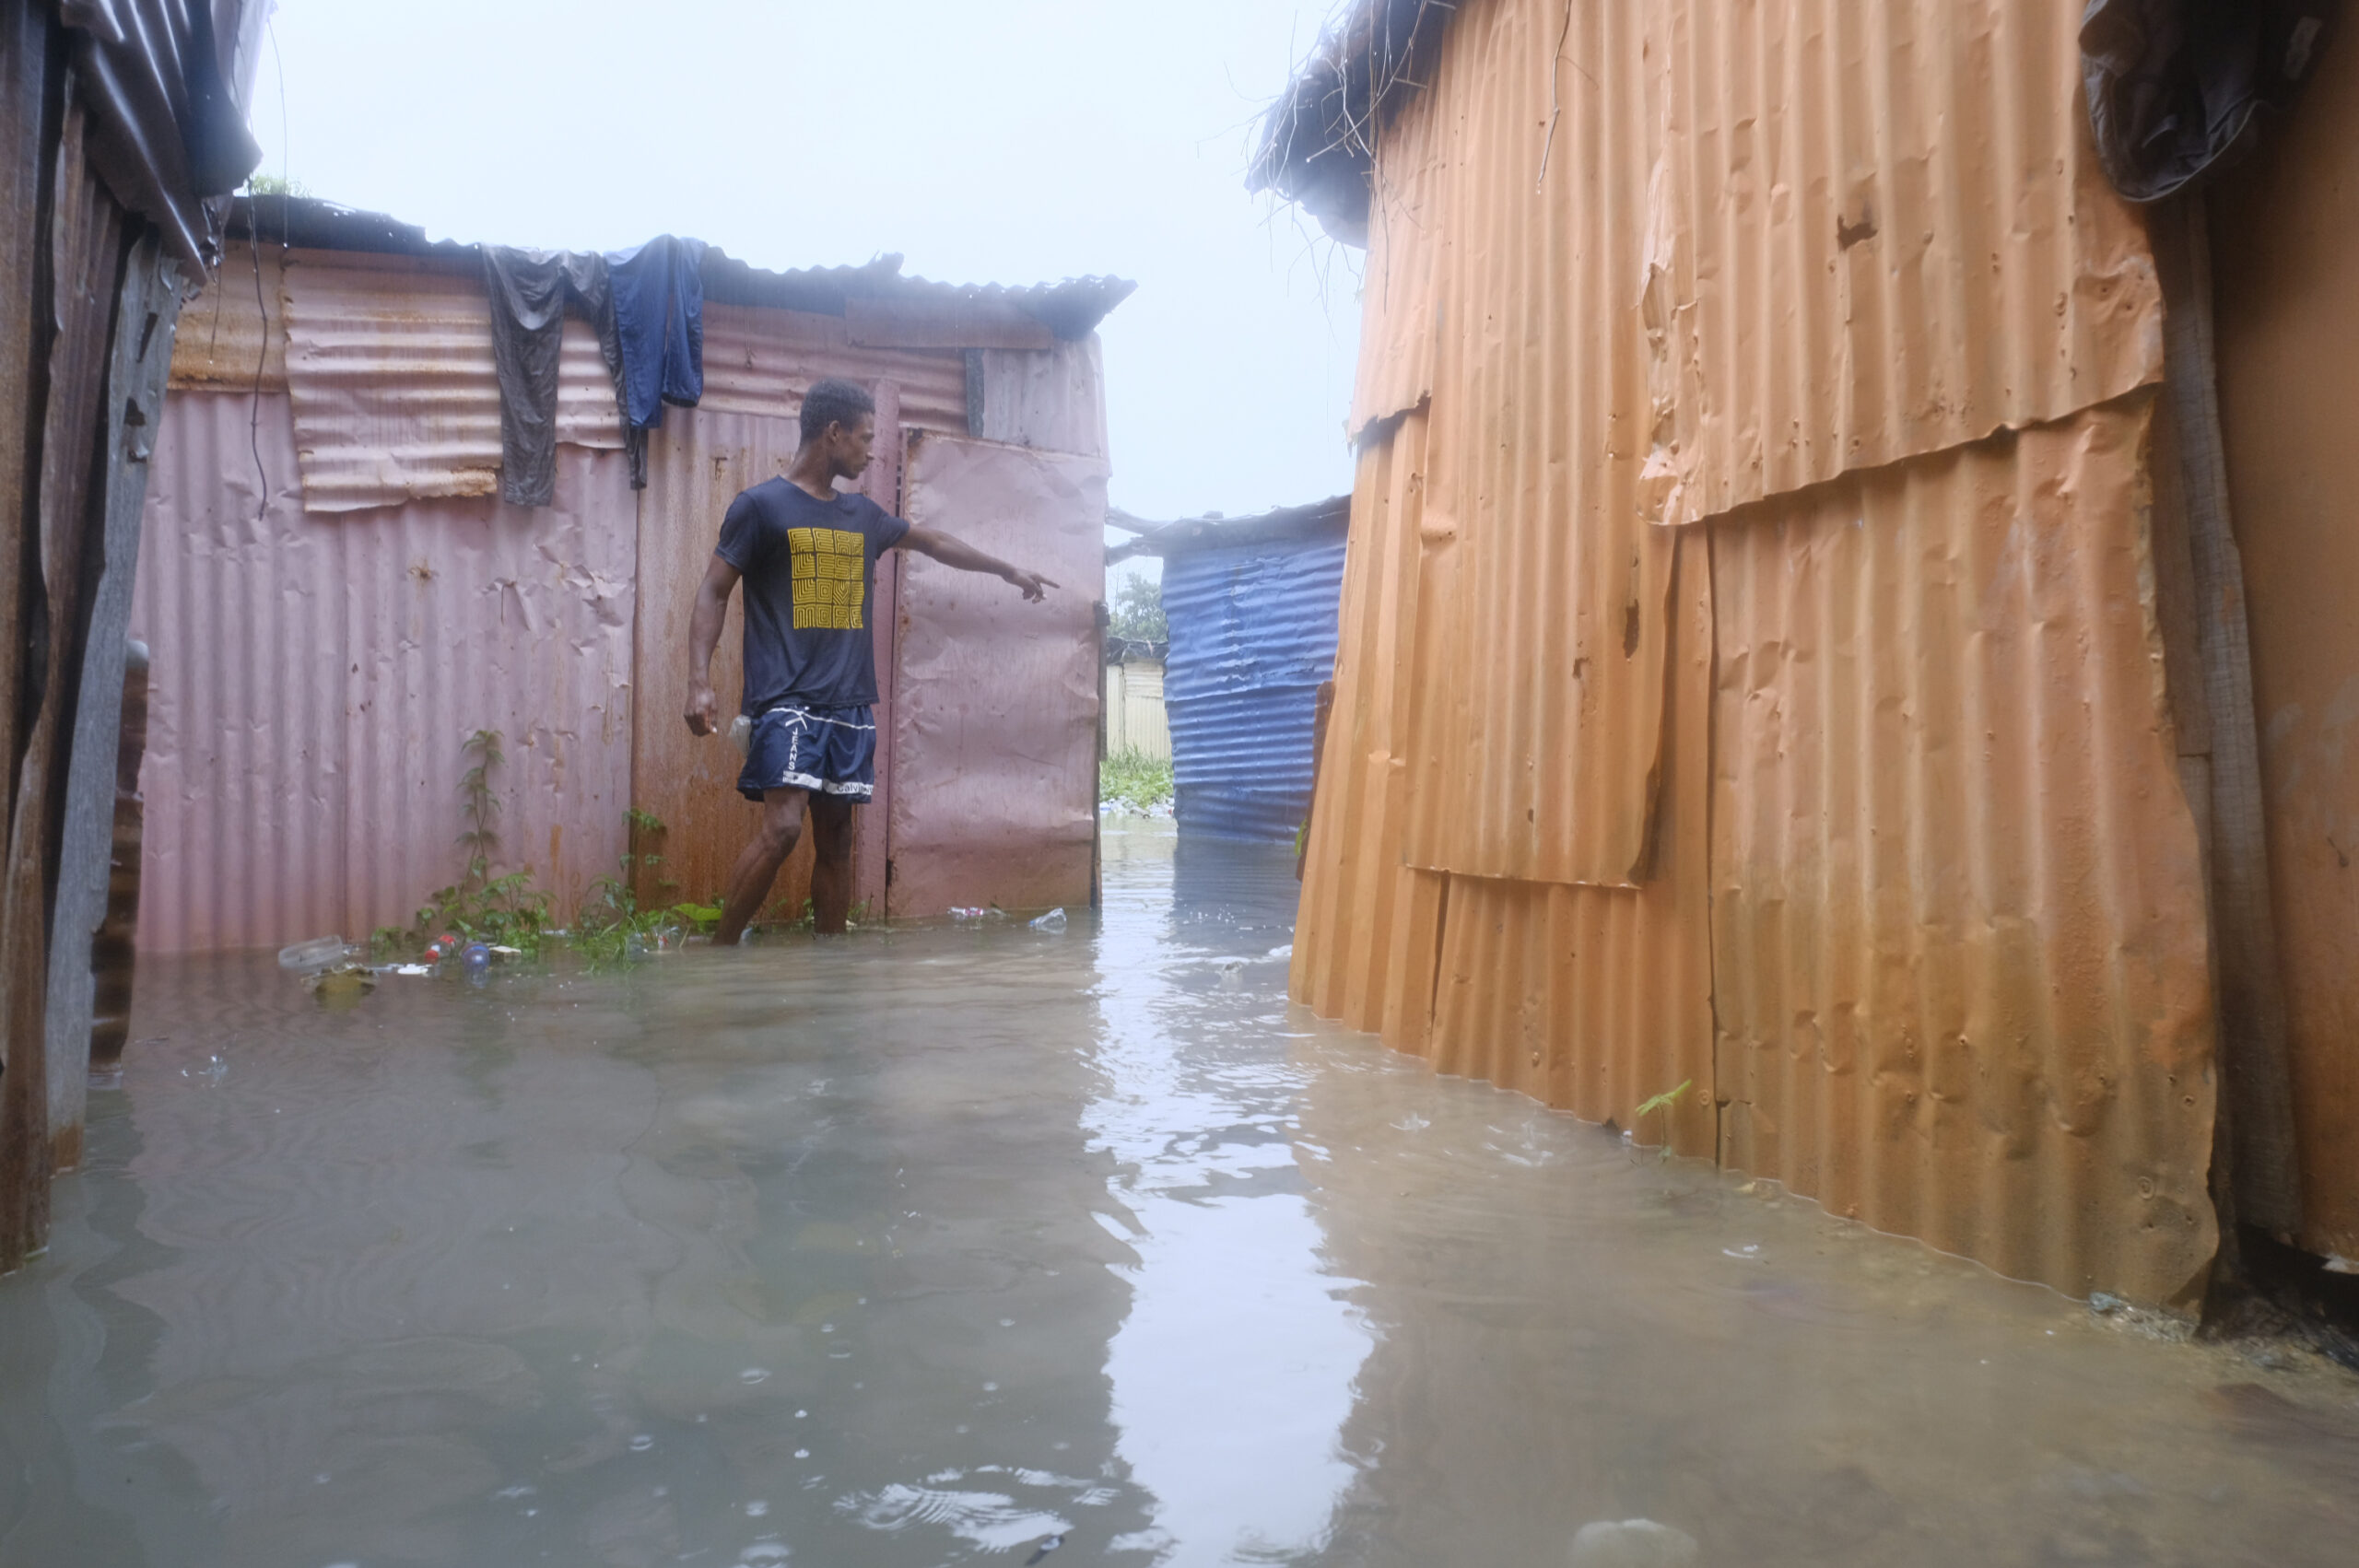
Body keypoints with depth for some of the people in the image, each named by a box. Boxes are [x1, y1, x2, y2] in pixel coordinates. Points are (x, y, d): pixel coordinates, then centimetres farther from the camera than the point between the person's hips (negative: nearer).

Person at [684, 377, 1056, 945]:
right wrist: (700, 681, -15)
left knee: (836, 839, 5)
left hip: (850, 705, 6)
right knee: (781, 828, -20)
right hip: (786, 700, -6)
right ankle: (719, 949, -5)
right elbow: (714, 592, -2)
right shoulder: (760, 505, 0)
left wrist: (1010, 570, 40)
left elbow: (934, 542, 32)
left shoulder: (863, 515, 18)